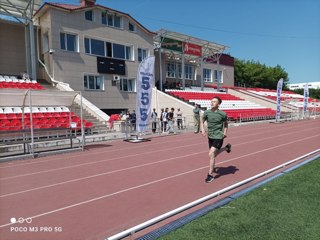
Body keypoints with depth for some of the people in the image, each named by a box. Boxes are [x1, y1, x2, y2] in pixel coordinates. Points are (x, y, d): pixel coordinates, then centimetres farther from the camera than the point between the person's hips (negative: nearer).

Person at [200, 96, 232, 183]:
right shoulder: (207, 112, -5)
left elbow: (225, 123, 9)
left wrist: (225, 132, -3)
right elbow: (202, 121, 10)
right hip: (210, 136, 5)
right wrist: (202, 130, -6)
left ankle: (210, 175, 0)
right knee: (214, 154, 21)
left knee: (211, 154, -15)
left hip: (218, 137, -5)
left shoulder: (222, 114, -11)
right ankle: (226, 147, 50)